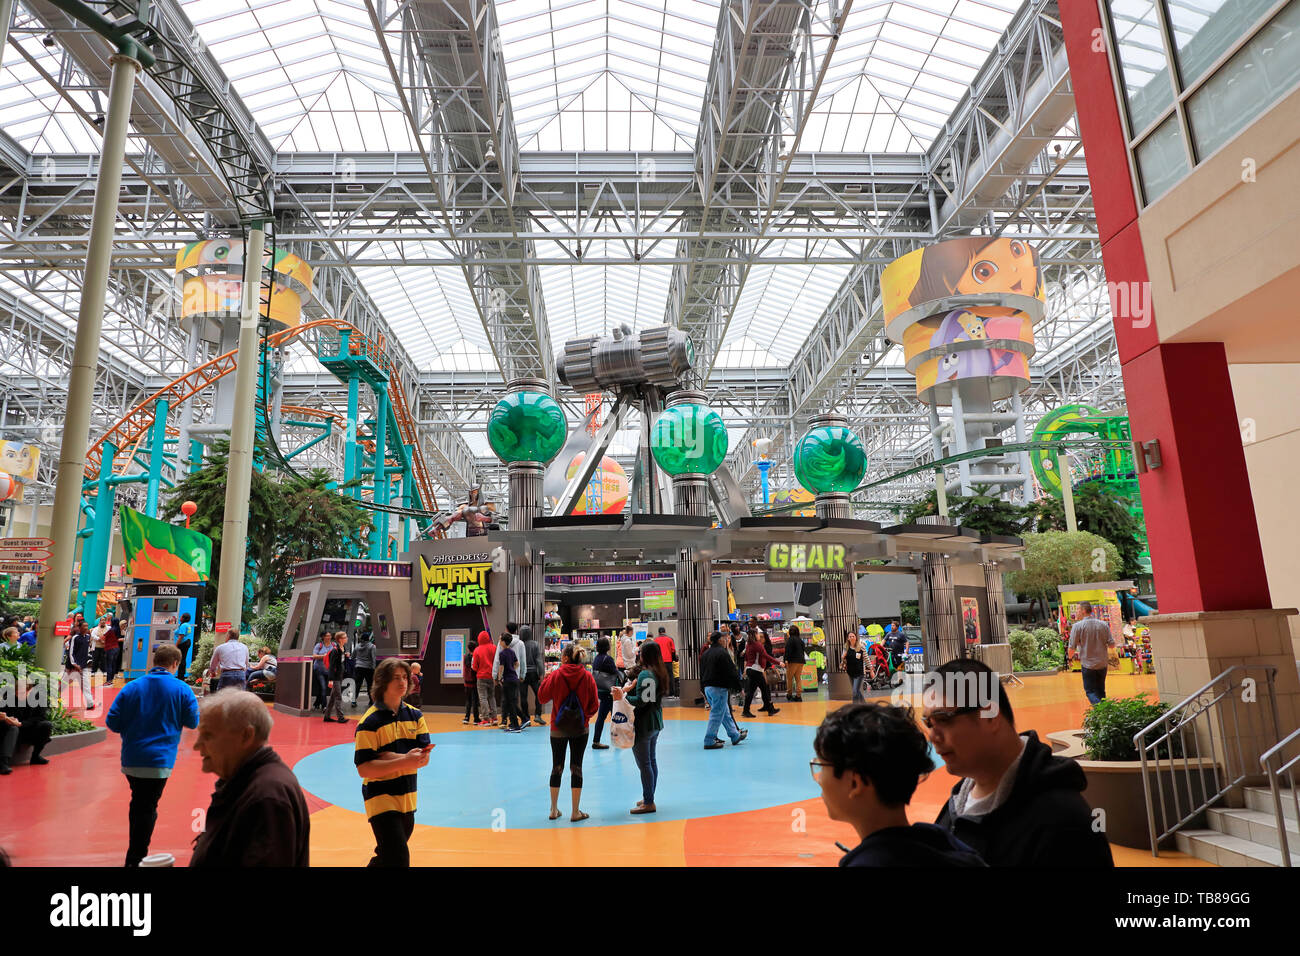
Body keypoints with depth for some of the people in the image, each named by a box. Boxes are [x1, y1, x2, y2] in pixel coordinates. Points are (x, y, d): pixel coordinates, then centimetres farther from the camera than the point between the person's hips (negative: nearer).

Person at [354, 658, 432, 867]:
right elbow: (364, 768, -19)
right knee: (398, 859, -11)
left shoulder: (415, 715, 3)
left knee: (386, 857, 21)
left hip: (407, 799, 6)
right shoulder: (370, 721, -13)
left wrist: (389, 756, -18)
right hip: (381, 800, -6)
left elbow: (424, 759, -4)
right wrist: (404, 762, -28)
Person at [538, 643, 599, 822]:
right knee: (576, 768, 7)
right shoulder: (587, 677, -8)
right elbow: (594, 705, -4)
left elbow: (542, 697, -3)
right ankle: (575, 812, 11)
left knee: (557, 768, 13)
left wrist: (547, 678, 7)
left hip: (558, 729, 0)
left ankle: (554, 810, 22)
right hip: (580, 729, 0)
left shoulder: (556, 675, -12)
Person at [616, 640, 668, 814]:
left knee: (644, 764, -2)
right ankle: (649, 798, 27)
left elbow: (641, 701, -24)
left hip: (643, 725, -10)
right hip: (655, 723, 10)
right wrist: (630, 690, 7)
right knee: (651, 761, 17)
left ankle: (648, 803, 3)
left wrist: (623, 697, -16)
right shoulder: (660, 673, 8)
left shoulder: (645, 675, -20)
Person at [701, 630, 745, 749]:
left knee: (725, 713, 18)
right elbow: (731, 672, -15)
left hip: (707, 688, 9)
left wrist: (703, 690, 23)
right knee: (717, 714, -3)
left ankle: (735, 736, 28)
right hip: (719, 688, -9)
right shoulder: (722, 653, -14)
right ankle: (709, 742, 0)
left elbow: (702, 673, 17)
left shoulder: (706, 653, 12)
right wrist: (738, 687, -6)